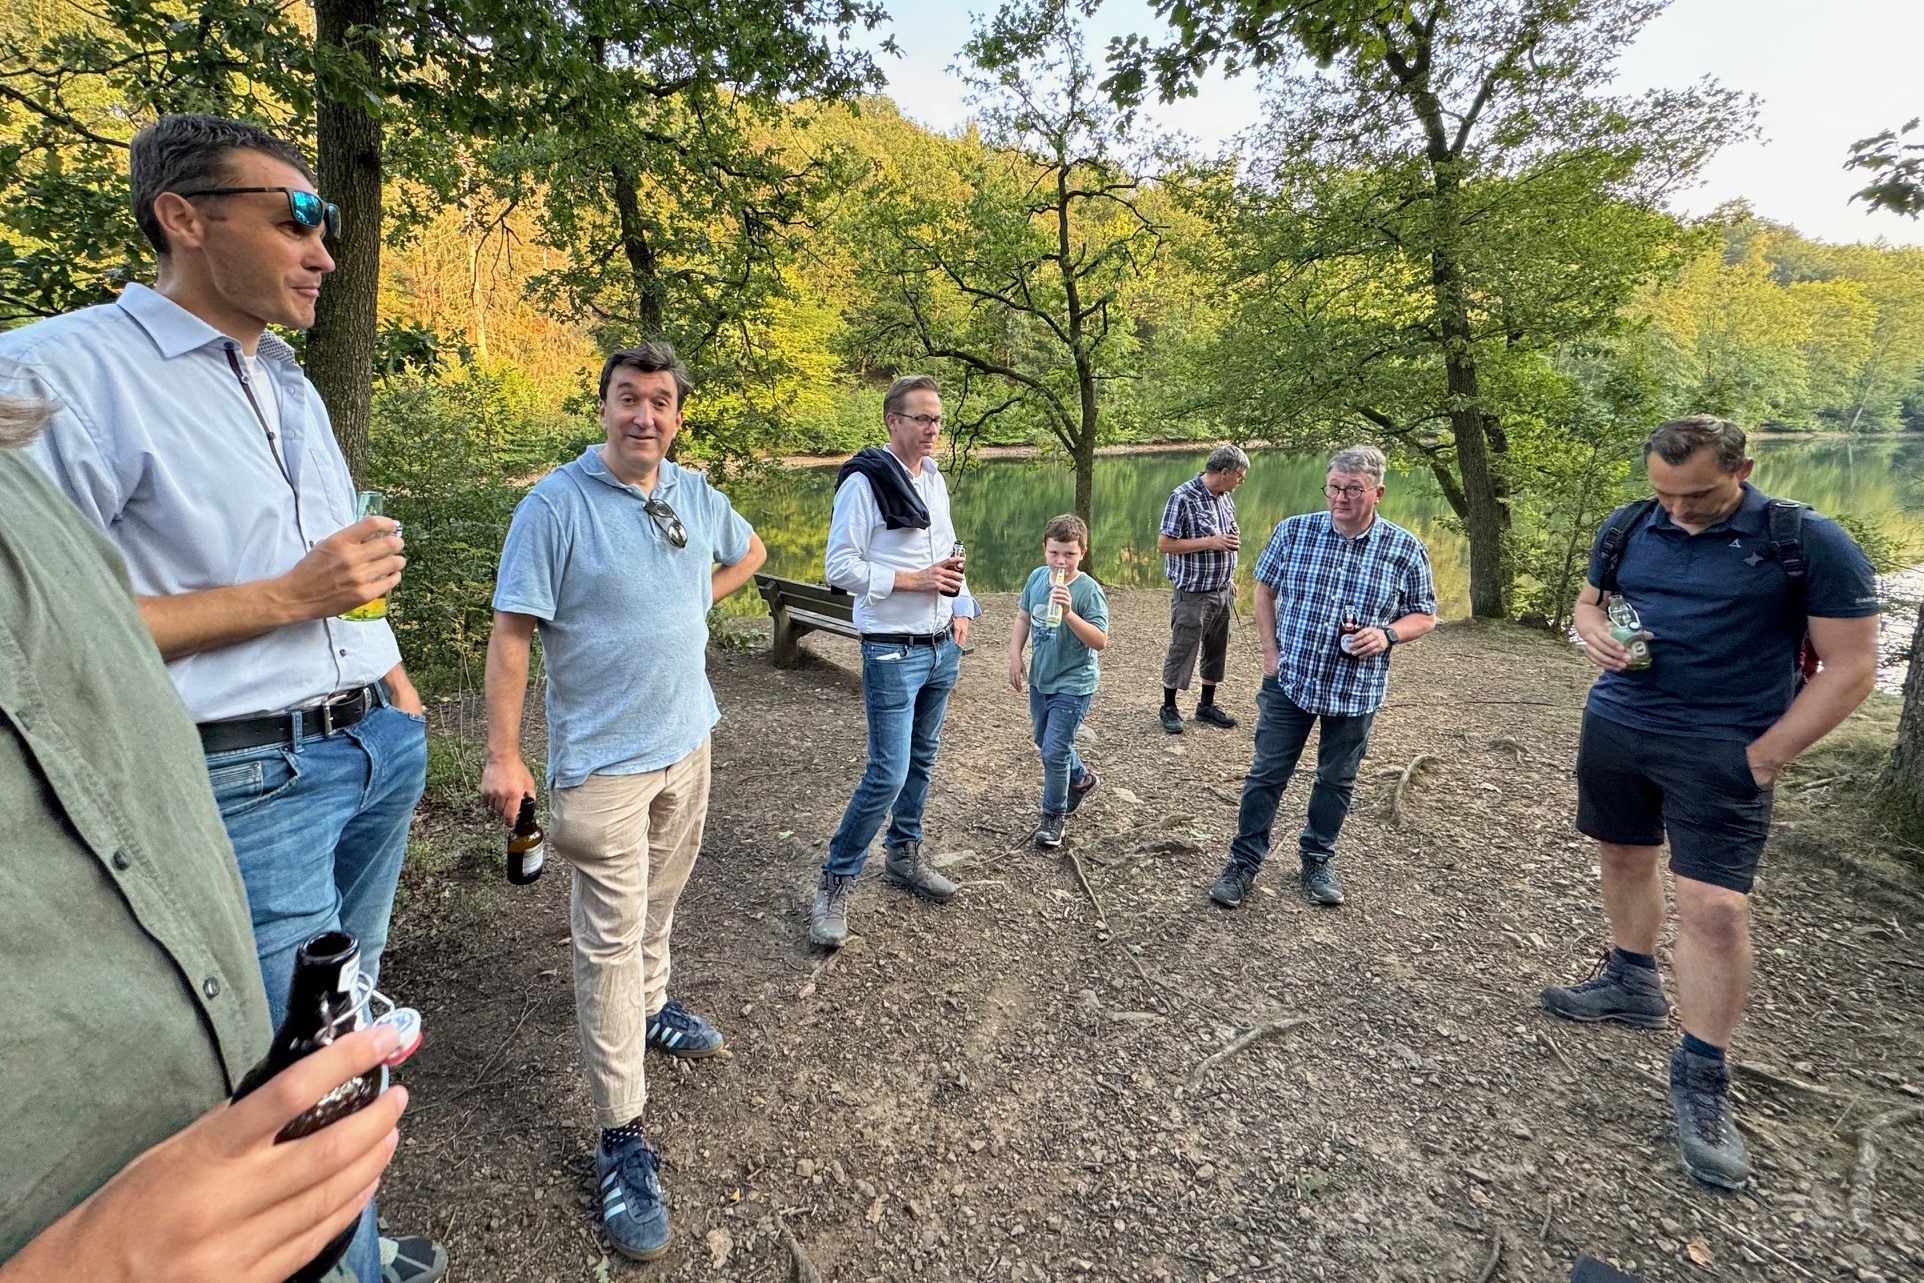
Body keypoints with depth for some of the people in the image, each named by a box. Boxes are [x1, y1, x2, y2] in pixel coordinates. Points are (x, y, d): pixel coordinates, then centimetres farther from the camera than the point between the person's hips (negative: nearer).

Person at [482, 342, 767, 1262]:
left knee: (658, 900, 23)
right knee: (611, 936, 0)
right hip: (604, 759, -6)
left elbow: (749, 552, 25)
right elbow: (511, 633, -15)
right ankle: (622, 1137, 10)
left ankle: (649, 1007, 48)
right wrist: (502, 755, -17)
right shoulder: (554, 504, -13)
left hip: (688, 739, 6)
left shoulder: (696, 494, 4)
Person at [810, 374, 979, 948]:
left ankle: (904, 857, 34)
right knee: (888, 772, -8)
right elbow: (840, 567, -15)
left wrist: (961, 607, 7)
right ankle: (835, 883, 8)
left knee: (921, 760, 17)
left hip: (943, 648, 8)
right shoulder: (863, 482, -12)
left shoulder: (935, 479, 11)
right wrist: (913, 581, -19)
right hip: (893, 651, -7)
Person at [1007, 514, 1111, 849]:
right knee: (1045, 743, 24)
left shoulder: (1089, 590, -19)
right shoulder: (1037, 577, -3)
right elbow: (1023, 618, 11)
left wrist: (1069, 613, -34)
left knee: (1054, 752, -5)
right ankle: (1081, 779, 50)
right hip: (1040, 680, 7)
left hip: (1072, 685, -7)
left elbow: (1101, 641, -24)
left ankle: (1053, 816, 17)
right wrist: (1015, 657, 4)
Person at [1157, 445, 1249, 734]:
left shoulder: (1225, 497, 8)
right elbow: (1164, 544, -19)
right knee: (1182, 650, 4)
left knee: (1217, 650, 15)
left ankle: (1207, 705, 30)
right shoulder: (1183, 497, -17)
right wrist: (1212, 542, -22)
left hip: (1222, 591, 8)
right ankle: (1169, 707, 19)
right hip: (1193, 593, -7)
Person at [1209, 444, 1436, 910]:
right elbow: (1264, 588, 8)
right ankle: (1243, 861, 20)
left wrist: (1388, 635, -18)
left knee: (1336, 780, 15)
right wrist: (1270, 650, -1)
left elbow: (1425, 615, 3)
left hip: (1356, 691, 0)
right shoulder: (1293, 531, -4)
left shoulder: (1405, 550, -6)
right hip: (1289, 680, 0)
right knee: (1267, 773, 6)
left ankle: (1317, 861, 34)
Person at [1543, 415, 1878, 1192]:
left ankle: (1701, 1081, 8)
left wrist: (1765, 755, -11)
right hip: (1614, 725, 5)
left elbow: (1850, 668, -7)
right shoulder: (1627, 528, 2)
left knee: (1714, 909, -7)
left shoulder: (1808, 543, -10)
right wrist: (1595, 634, -6)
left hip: (1721, 748, -5)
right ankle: (1632, 983, 41)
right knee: (1624, 857, 18)